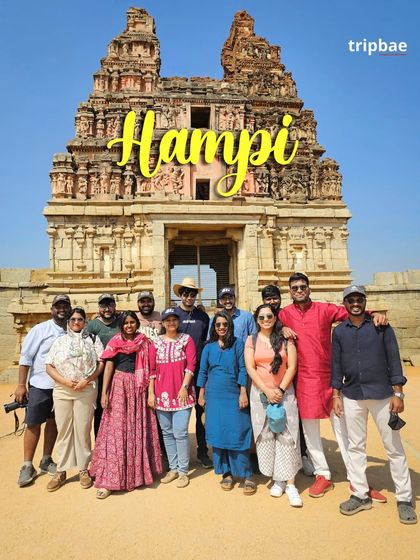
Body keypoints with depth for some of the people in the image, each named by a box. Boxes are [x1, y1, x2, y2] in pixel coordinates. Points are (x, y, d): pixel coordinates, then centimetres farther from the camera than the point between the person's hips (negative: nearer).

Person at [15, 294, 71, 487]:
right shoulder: (40, 330, -6)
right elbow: (26, 357, -5)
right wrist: (21, 385, -7)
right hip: (40, 385, -2)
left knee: (53, 423, 14)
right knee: (33, 424, 4)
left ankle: (46, 460, 29)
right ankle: (27, 466, 17)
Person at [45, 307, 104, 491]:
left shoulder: (93, 339, 6)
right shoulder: (59, 341, 11)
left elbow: (101, 363, -1)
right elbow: (49, 367, 5)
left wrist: (86, 380, -12)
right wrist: (65, 381, -9)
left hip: (86, 391, -2)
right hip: (61, 391, 2)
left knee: (83, 429, 2)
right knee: (63, 430, 6)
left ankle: (83, 469, 16)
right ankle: (61, 471, 18)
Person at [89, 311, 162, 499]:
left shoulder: (144, 342, 7)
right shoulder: (115, 341, 2)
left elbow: (148, 368, 6)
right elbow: (109, 366, -1)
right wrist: (104, 393, -8)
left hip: (138, 388, 2)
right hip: (120, 386, -2)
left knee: (138, 430, 8)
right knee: (116, 430, -2)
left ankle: (138, 472, 24)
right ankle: (109, 479, 4)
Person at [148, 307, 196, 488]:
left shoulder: (186, 339, 0)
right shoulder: (156, 342, 6)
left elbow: (191, 365, -5)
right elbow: (152, 369, 6)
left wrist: (184, 387, -12)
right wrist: (151, 393, 2)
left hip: (181, 392, -3)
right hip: (162, 393, 3)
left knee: (180, 432, -5)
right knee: (167, 432, 11)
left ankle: (183, 471, 11)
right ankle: (173, 468, 25)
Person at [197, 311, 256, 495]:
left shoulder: (237, 344, 0)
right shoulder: (209, 347, 6)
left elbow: (242, 369, -2)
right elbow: (203, 371, 10)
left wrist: (243, 393, -7)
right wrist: (201, 394, 9)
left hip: (234, 394, -2)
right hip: (214, 395, 2)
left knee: (237, 434, -3)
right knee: (217, 434, 6)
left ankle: (246, 475, 9)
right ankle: (226, 473, 19)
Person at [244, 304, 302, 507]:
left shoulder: (285, 339, 2)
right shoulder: (252, 340, 3)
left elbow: (292, 367, -3)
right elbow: (250, 368, -3)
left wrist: (281, 389, -11)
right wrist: (267, 391, -11)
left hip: (285, 392, -1)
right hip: (260, 393, 1)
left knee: (287, 436, -4)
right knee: (266, 436, 5)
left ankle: (290, 484, 4)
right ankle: (277, 480, 18)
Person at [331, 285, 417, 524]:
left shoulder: (381, 326, -2)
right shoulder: (339, 331, 4)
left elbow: (394, 360, -3)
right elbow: (336, 365, 6)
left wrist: (398, 393, -8)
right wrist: (336, 395, 3)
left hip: (382, 394, -2)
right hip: (352, 397, 2)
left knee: (394, 448, 7)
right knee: (355, 447, 10)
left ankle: (405, 499, 21)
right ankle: (361, 495, 24)